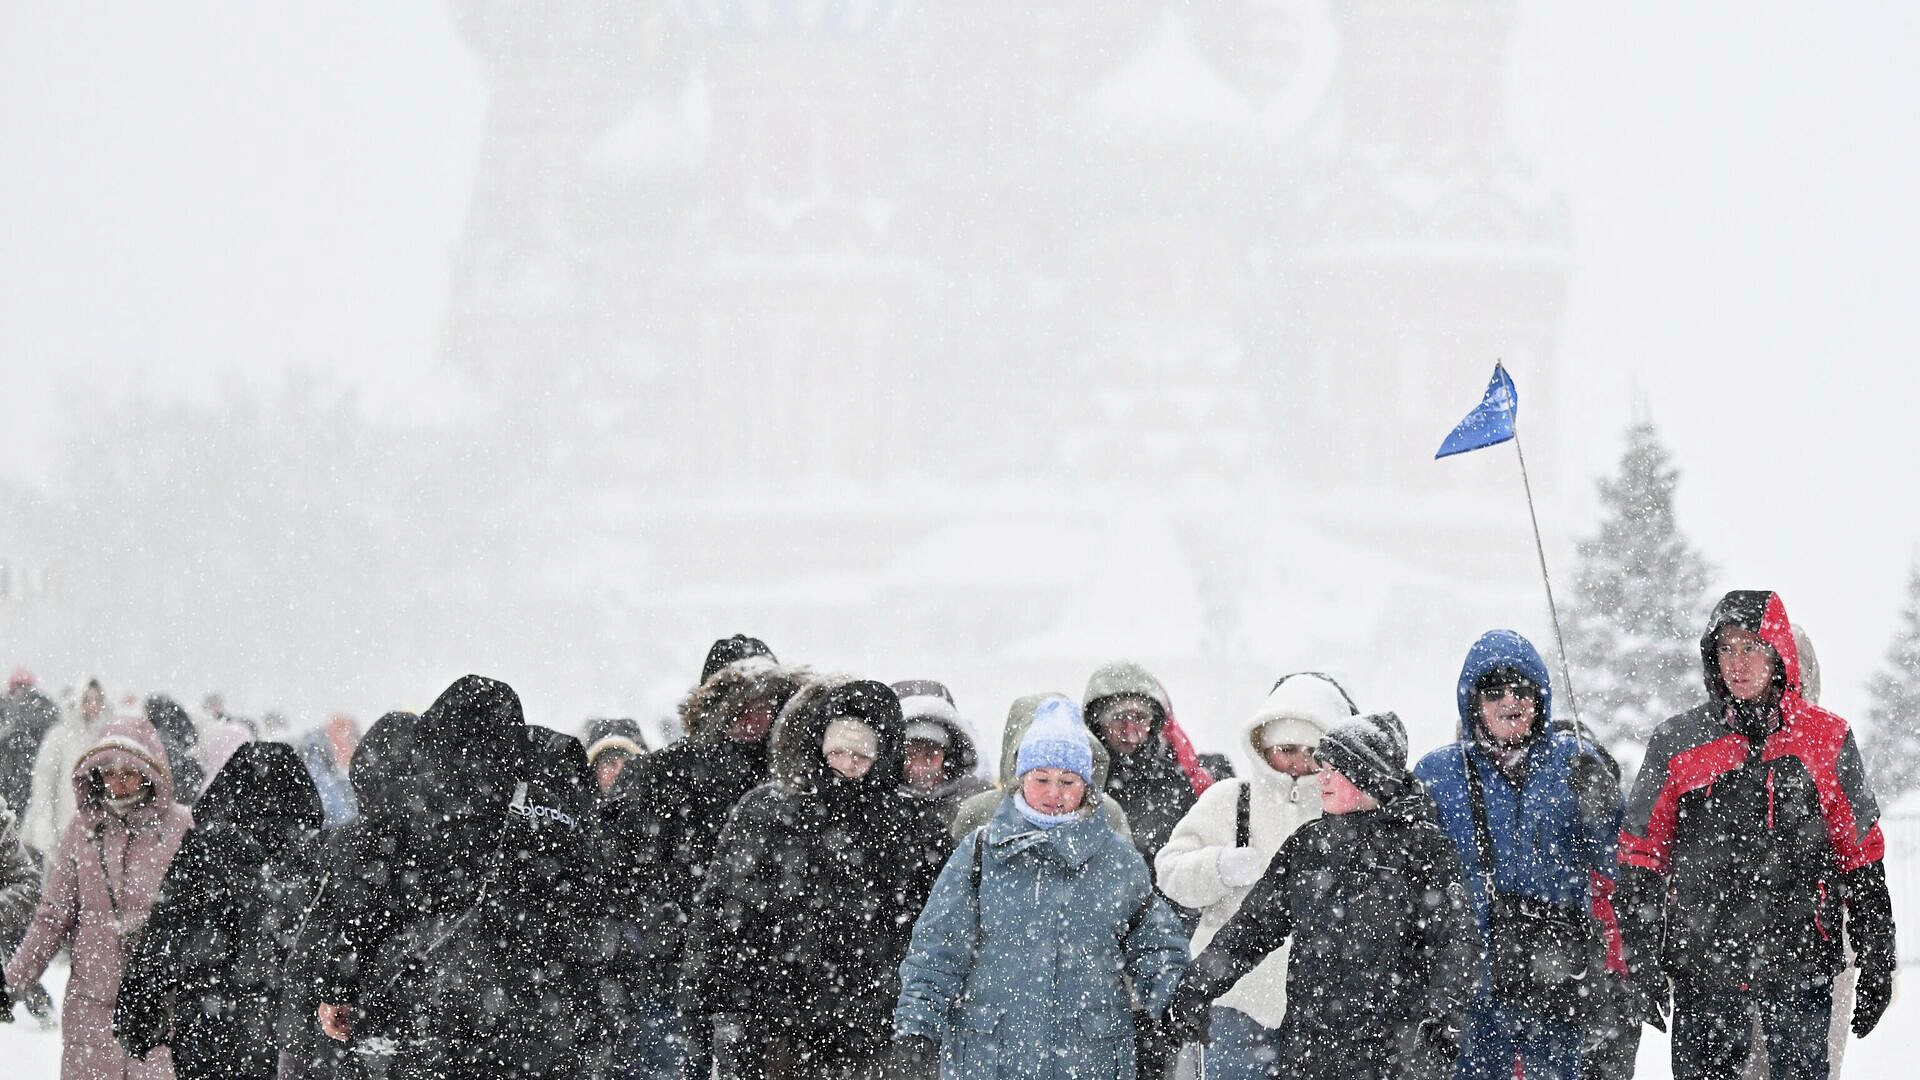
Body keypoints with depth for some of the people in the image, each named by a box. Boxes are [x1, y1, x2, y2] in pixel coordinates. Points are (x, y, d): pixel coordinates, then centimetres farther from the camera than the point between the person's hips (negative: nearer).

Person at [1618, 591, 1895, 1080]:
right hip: (1703, 965, 1)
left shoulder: (1826, 741, 2)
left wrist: (1876, 966, 6)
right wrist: (1643, 965, 1)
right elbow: (1642, 855, 6)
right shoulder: (1678, 743, 2)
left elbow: (1860, 856, 8)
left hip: (1800, 967, -1)